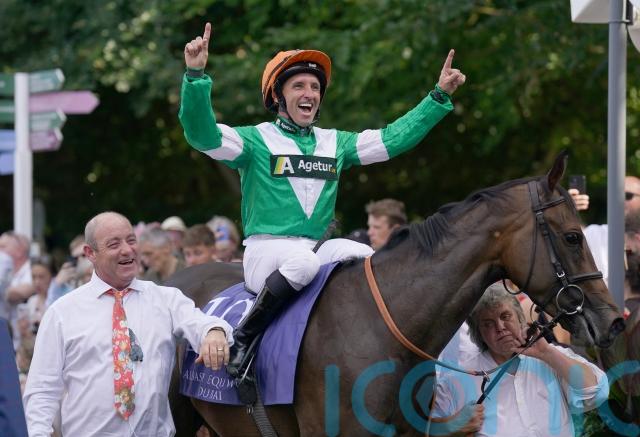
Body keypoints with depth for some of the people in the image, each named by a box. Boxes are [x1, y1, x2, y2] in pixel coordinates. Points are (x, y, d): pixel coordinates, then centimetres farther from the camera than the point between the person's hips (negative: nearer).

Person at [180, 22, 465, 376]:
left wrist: (440, 96, 12)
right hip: (266, 250, -5)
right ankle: (242, 339, -24)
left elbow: (393, 138, 18)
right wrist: (195, 77, -28)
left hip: (317, 249, 5)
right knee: (303, 262, -36)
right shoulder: (257, 141, 1)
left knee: (367, 258, -20)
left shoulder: (335, 144, 17)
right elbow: (203, 135, -14)